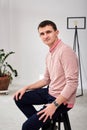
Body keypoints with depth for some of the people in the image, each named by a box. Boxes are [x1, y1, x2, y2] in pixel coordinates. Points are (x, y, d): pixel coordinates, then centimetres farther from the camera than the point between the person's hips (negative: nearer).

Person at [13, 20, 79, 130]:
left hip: (62, 99, -10)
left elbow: (72, 83, -26)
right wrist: (26, 88, 10)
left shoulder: (65, 51, -21)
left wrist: (54, 104, -28)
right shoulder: (49, 54, 10)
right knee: (19, 98, 11)